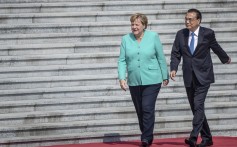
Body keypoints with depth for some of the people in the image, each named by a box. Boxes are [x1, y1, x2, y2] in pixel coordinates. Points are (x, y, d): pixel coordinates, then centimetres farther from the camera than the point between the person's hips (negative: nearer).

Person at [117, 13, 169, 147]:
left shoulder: (153, 37, -2)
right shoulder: (126, 39, 3)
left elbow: (161, 58, 3)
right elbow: (122, 60, 3)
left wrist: (165, 76, 5)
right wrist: (122, 78, -9)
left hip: (152, 81, -3)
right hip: (134, 82, 3)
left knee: (148, 109, -12)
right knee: (140, 111, 9)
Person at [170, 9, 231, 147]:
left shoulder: (208, 33, -5)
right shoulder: (181, 34, 3)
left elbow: (216, 47, 12)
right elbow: (176, 54, 5)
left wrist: (226, 58, 28)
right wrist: (173, 68, -12)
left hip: (203, 77, -4)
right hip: (189, 77, 4)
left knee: (198, 105, -17)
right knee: (196, 108, 9)